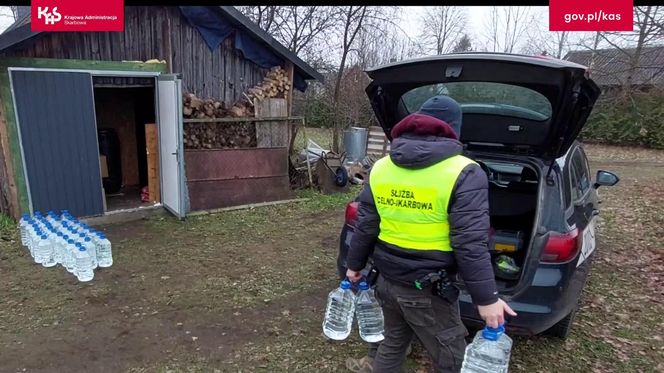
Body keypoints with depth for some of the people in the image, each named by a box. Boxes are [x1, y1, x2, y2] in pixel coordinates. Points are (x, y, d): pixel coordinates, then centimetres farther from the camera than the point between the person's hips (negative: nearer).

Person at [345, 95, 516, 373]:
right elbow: (470, 245, -18)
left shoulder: (381, 168, 2)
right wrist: (486, 298, -10)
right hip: (428, 290, -6)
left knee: (393, 343, 26)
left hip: (387, 279, 6)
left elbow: (365, 225, 7)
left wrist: (354, 264, 19)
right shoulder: (463, 173, -15)